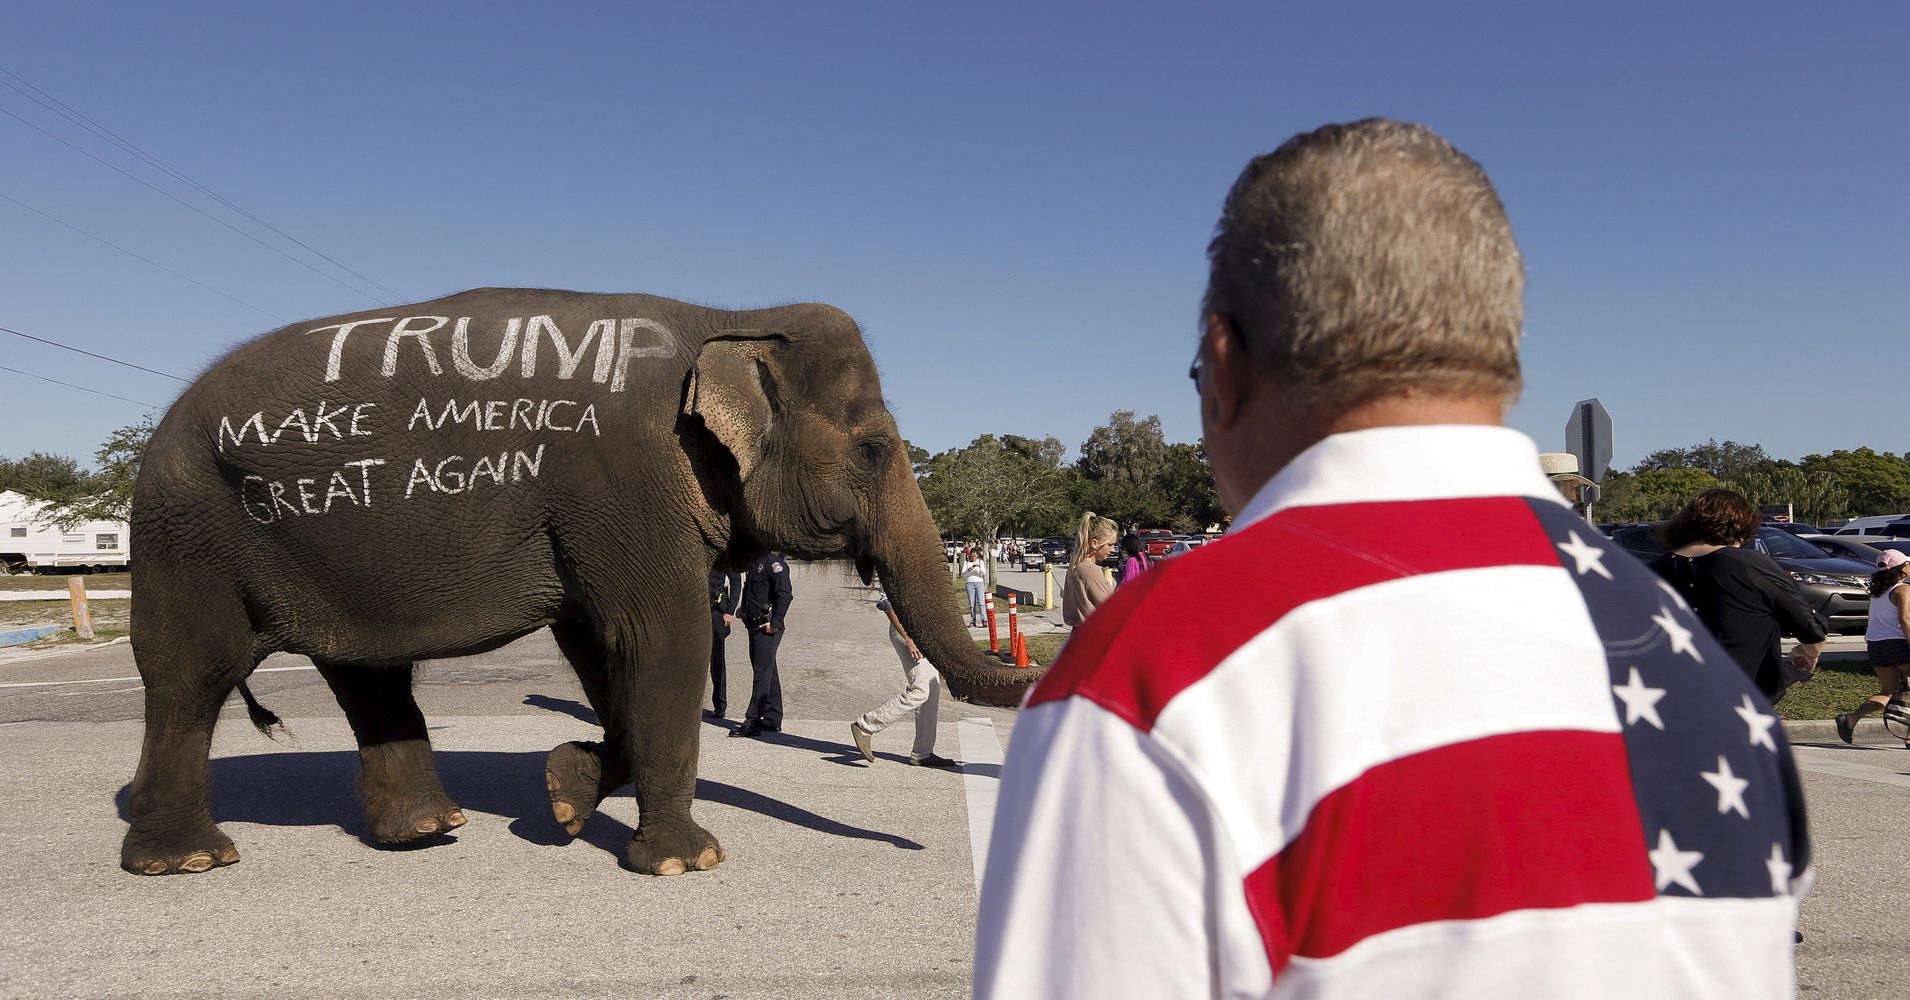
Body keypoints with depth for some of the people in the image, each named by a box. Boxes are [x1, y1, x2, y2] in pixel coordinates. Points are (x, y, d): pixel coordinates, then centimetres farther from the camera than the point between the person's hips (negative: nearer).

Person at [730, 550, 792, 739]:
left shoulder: (775, 562, -15)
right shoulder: (755, 561, 14)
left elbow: (785, 594, -23)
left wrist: (775, 623, -22)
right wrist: (744, 608, 15)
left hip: (767, 628, -10)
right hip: (754, 625, 10)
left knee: (762, 672, -6)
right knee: (768, 672, 13)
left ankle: (753, 720, -4)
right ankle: (772, 720, 20)